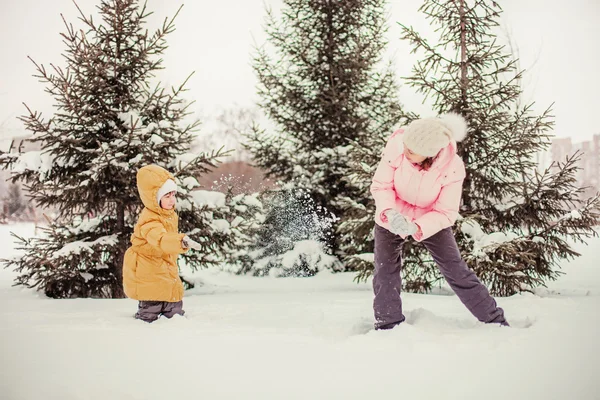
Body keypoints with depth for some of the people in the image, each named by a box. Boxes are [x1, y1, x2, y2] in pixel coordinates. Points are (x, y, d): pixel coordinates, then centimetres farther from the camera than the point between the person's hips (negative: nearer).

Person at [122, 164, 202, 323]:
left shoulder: (170, 214, 3)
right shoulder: (149, 221, -29)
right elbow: (161, 240, -50)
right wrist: (182, 241, -65)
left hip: (166, 272, 9)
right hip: (148, 276, -8)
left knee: (175, 310, 14)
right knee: (150, 313, -5)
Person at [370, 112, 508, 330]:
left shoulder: (452, 168, -32)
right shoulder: (396, 145, -31)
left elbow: (446, 213, -24)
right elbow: (381, 185, -20)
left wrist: (416, 228, -40)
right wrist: (389, 212, -39)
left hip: (430, 220, -1)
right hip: (391, 217, 1)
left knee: (457, 271, 3)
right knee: (385, 272, 3)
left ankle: (496, 323, 16)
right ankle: (388, 326, 19)